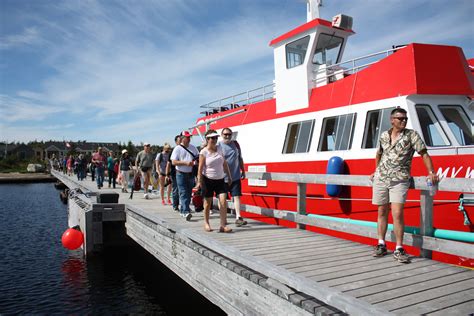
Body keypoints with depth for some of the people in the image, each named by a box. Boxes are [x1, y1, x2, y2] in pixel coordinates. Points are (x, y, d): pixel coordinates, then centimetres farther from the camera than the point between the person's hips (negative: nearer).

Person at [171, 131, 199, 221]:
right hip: (181, 174, -5)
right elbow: (173, 162, -11)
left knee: (188, 193, 11)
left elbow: (199, 157, 19)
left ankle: (182, 210, 24)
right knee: (183, 194, -10)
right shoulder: (177, 149, -4)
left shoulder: (193, 147, 10)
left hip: (191, 174, 5)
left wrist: (196, 161, -5)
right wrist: (186, 163, -20)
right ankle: (186, 212, -16)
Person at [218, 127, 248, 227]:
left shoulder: (235, 144, 8)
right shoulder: (218, 146, -6)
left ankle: (238, 218, -6)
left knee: (237, 196, -4)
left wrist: (243, 171, 16)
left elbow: (240, 158, 16)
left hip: (235, 176, 3)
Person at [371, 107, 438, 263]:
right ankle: (381, 245, 20)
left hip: (399, 180, -3)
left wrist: (431, 172, -13)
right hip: (381, 179, 4)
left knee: (397, 213, -11)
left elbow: (424, 153, -4)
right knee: (382, 212, 9)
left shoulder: (412, 135, -1)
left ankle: (399, 249, 1)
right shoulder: (384, 135, 10)